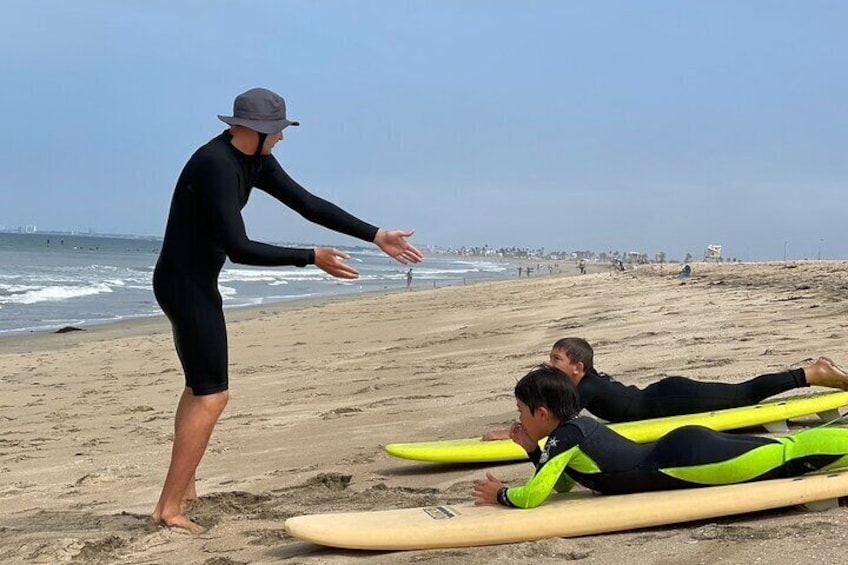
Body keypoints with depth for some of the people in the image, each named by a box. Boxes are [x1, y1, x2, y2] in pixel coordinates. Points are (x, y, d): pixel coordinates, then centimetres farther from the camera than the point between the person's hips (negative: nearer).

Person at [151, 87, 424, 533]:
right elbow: (239, 249, -30)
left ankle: (183, 490, 31)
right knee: (211, 396, -9)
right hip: (185, 283, -11)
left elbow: (308, 204, 7)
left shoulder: (255, 163, 6)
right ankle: (169, 509, -5)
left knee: (200, 387, 20)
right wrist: (312, 258, -26)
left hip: (195, 282, 11)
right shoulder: (217, 166, -24)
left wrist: (377, 236, 4)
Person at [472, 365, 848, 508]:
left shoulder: (565, 435, -12)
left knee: (789, 453, -10)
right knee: (786, 453, 11)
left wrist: (499, 495, 3)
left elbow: (532, 496, -15)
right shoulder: (577, 424, 15)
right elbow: (563, 484, 28)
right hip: (682, 447, 8)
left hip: (686, 458, -8)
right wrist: (532, 449, 17)